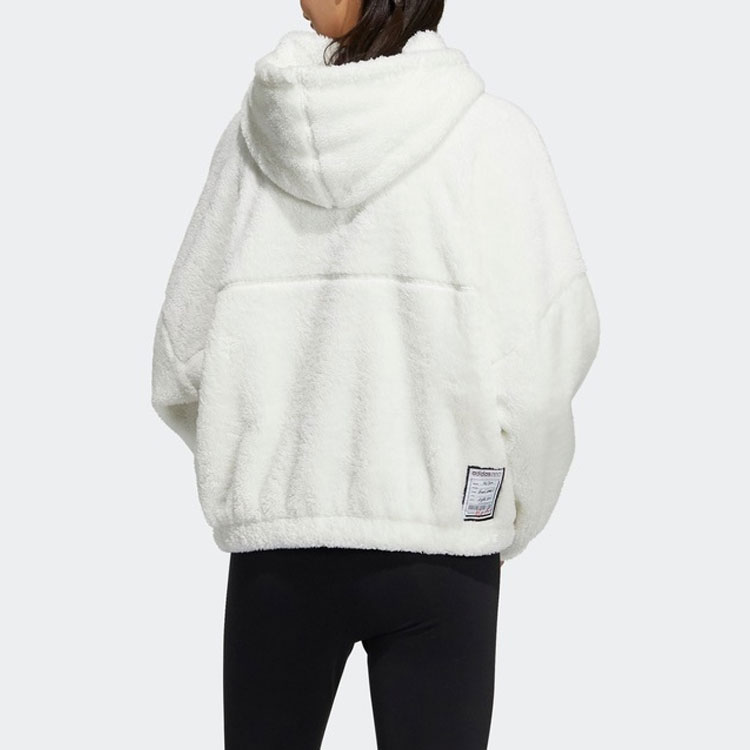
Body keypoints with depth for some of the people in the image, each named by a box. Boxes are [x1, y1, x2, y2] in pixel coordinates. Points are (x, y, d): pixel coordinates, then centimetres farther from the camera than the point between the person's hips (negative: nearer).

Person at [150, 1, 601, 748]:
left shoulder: (252, 133, 1)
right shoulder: (492, 134, -6)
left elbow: (181, 360, 3)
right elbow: (551, 347, -12)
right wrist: (509, 519, 2)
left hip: (273, 542, 2)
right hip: (438, 545, -2)